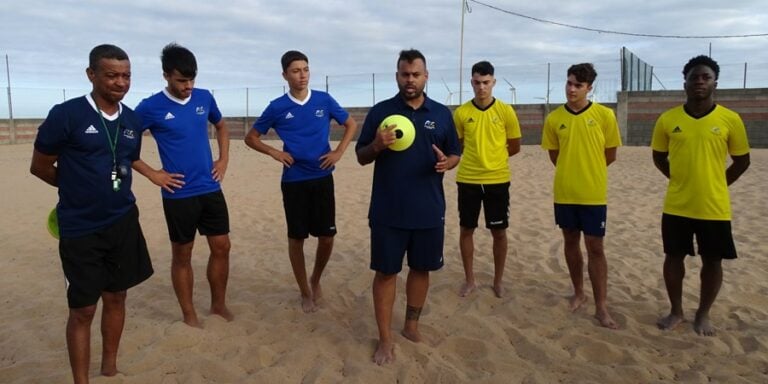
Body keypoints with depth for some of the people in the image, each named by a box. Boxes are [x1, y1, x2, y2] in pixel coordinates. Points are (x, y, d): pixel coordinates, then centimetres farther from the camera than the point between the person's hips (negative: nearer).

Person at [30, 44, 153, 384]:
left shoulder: (132, 120, 3)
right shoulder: (66, 114, -12)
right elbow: (40, 167, -3)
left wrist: (107, 189, 7)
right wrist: (80, 189, 7)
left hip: (124, 223, 5)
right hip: (80, 229, -4)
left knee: (116, 297, 15)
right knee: (82, 309, 4)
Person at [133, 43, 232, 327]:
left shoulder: (205, 98, 3)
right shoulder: (150, 107, -9)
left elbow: (221, 126, 21)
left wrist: (224, 159, 9)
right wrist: (152, 174, -8)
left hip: (211, 189, 4)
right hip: (178, 195, -4)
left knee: (221, 247, 8)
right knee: (182, 255, 7)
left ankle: (219, 305, 27)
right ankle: (189, 315, 22)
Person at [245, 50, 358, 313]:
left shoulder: (324, 100, 0)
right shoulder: (277, 107, -2)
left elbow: (351, 125, 13)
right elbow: (251, 137, 8)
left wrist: (339, 152, -1)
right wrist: (274, 152, -8)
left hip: (322, 178, 1)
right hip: (293, 181, -1)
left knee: (327, 236, 3)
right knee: (296, 238, 6)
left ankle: (316, 280, 31)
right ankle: (305, 292, 24)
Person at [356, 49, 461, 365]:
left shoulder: (442, 114, 5)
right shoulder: (380, 111, 0)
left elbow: (455, 154, 11)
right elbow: (361, 157, 3)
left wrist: (447, 163, -13)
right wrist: (376, 145, -20)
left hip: (429, 210, 3)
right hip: (388, 211, -2)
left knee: (421, 268, 14)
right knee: (385, 272, 3)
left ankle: (412, 325, 34)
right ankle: (385, 339, 17)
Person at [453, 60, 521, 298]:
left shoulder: (506, 111, -3)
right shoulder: (461, 113, -2)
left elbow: (514, 147, 6)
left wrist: (492, 157, 8)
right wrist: (477, 156, 6)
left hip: (497, 180, 0)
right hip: (467, 180, 1)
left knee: (499, 232, 7)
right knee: (466, 230, 8)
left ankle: (498, 281, 24)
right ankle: (469, 280, 24)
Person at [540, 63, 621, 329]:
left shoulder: (605, 115, -6)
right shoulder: (554, 118, -1)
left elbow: (610, 154, 2)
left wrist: (589, 171, 8)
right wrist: (572, 172, 7)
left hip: (593, 194, -2)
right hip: (564, 193, 2)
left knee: (595, 248, 1)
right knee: (571, 242, 13)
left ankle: (601, 307, 10)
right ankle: (578, 293, 31)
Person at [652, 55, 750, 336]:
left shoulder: (730, 119, -5)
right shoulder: (667, 119, -3)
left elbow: (742, 161, 6)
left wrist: (715, 185, 4)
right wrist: (682, 180, 6)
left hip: (714, 207, 0)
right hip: (676, 206, 1)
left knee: (712, 261, 9)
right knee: (674, 257, 9)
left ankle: (703, 315, 28)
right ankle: (676, 311, 27)